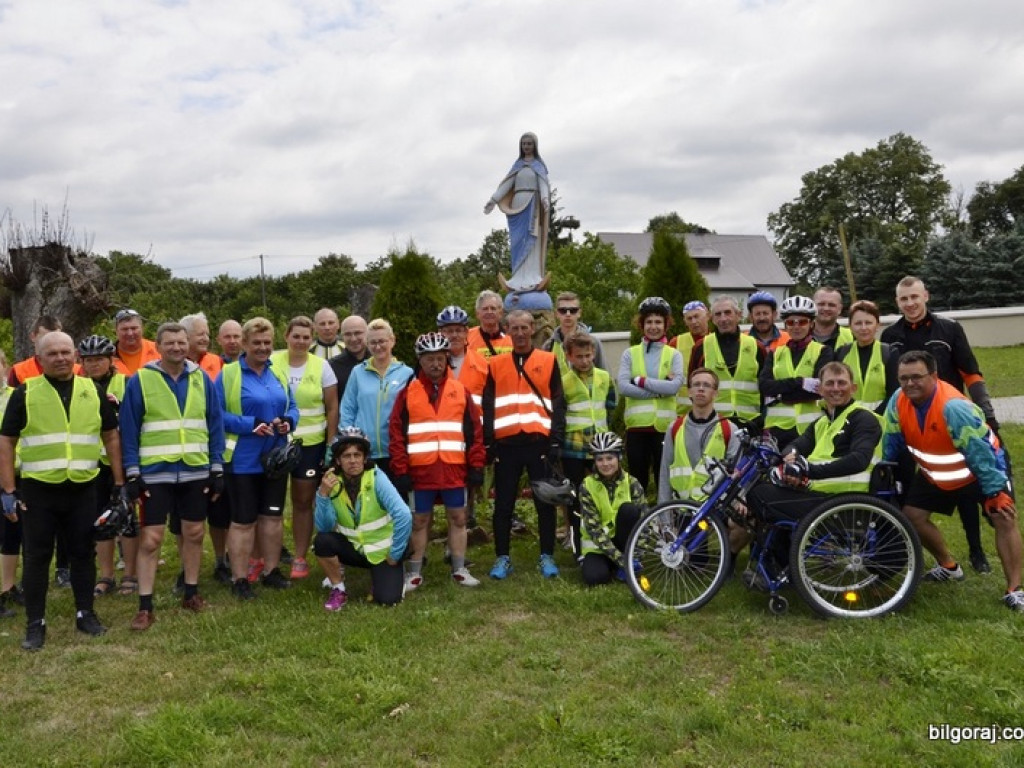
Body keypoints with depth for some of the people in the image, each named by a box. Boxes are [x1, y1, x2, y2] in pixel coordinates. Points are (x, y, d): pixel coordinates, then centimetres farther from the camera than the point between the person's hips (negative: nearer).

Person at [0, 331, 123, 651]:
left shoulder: (93, 391, 5)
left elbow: (111, 437, 10)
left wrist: (119, 482, 7)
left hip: (83, 489, 2)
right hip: (38, 489, -1)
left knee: (82, 553, 10)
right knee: (37, 556, 5)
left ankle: (85, 613, 23)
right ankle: (35, 623, 15)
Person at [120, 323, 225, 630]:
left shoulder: (202, 379, 4)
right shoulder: (140, 381, -4)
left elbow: (215, 425, 7)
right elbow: (129, 430, -3)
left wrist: (217, 468, 3)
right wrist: (132, 474, -7)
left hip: (195, 473, 3)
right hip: (155, 474, -3)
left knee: (194, 534, 12)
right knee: (150, 539, -1)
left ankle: (191, 593, 28)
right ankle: (145, 607, 8)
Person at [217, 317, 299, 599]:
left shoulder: (279, 374, 9)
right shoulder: (228, 374, -8)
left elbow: (292, 408, 12)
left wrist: (288, 422, -10)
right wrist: (252, 425, -22)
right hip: (243, 460, -5)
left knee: (272, 516, 14)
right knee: (243, 521, 2)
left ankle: (270, 571, 27)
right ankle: (240, 579, 12)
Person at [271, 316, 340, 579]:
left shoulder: (321, 366, -2)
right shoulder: (271, 362, -2)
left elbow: (332, 408, 1)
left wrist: (331, 444, -2)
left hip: (310, 444, 0)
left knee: (303, 502, 9)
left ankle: (300, 557, 20)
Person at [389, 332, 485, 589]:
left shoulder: (460, 391, 6)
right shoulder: (407, 393, 2)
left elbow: (474, 431, 5)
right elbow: (397, 435, 0)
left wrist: (476, 467, 0)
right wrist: (401, 471, -6)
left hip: (455, 469, 1)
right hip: (420, 470, -1)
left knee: (458, 518, 8)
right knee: (420, 521, 8)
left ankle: (459, 570, 20)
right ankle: (414, 573, 19)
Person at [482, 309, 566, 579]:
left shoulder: (549, 361, 7)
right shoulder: (495, 364, 10)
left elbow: (558, 404, 4)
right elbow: (487, 407, 9)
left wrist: (556, 440, -3)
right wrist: (488, 442, 2)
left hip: (539, 442, -1)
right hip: (506, 444, 1)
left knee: (545, 502, 5)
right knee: (503, 504, 5)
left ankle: (547, 556, 16)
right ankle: (502, 558, 15)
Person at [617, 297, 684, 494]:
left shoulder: (674, 355, 7)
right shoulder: (630, 354, 7)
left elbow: (674, 386, -11)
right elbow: (623, 387, -9)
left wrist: (641, 381, -9)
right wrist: (660, 390, -11)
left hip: (664, 426, 0)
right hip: (637, 426, 1)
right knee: (637, 481, 8)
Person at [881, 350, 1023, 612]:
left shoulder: (953, 406, -37)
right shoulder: (898, 402, -19)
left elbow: (979, 451, -32)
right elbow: (890, 445, -6)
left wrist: (995, 491, -29)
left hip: (979, 469, -5)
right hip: (935, 474, 5)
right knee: (911, 515, 1)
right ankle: (949, 566, 24)